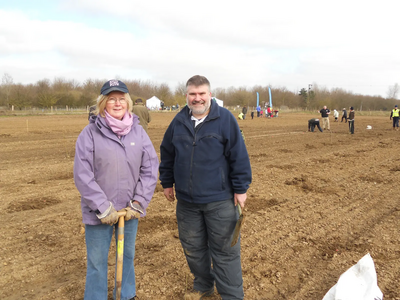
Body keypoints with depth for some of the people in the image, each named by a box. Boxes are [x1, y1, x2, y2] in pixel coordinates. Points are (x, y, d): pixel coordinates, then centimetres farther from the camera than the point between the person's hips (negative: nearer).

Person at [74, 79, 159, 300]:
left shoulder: (138, 131, -3)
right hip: (99, 212, -3)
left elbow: (150, 169, -2)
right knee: (97, 262, 10)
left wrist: (138, 203, -8)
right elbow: (82, 175, -13)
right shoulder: (90, 133, -11)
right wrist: (104, 208, -14)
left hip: (130, 210, 3)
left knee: (127, 256, 20)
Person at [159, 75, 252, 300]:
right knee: (192, 248, 17)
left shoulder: (225, 119, -9)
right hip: (187, 200, 5)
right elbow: (167, 154, 15)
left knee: (225, 251, 4)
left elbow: (239, 155, -10)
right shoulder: (179, 121, 5)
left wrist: (241, 188, -10)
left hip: (220, 200, -5)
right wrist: (167, 182, 17)